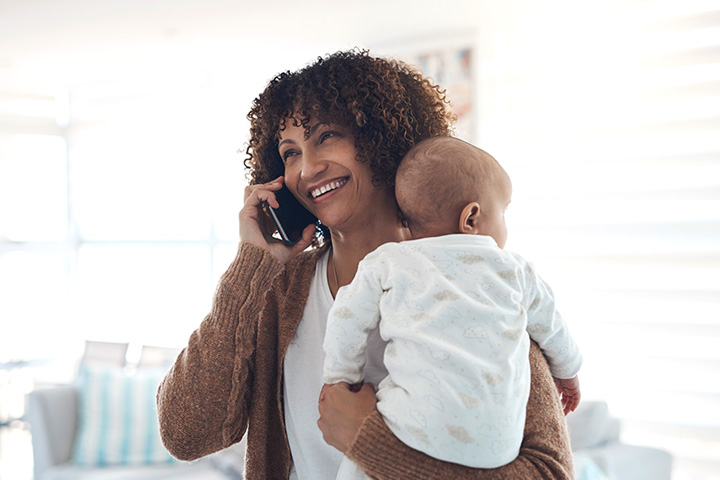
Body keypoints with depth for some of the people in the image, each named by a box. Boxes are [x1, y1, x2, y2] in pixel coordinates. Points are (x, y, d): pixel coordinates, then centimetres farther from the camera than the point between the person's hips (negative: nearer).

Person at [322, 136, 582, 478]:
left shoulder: (387, 262, 11)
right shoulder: (514, 270, 17)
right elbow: (552, 328, 31)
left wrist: (339, 379, 27)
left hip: (421, 429, -2)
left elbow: (348, 321, 12)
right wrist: (568, 373, 50)